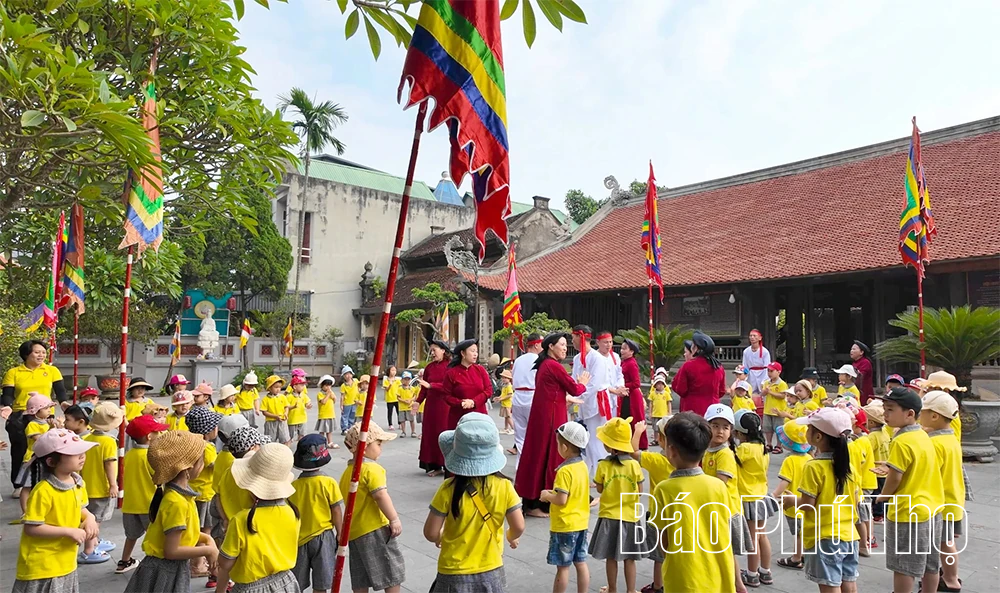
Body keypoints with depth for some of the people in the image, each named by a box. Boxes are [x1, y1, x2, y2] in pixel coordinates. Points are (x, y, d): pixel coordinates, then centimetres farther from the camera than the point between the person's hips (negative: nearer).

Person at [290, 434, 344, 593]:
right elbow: (336, 512, -9)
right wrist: (340, 534, 5)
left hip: (298, 539, 3)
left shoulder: (292, 486, -9)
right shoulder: (329, 483, -16)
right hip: (323, 538, -2)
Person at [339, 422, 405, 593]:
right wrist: (394, 519, -19)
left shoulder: (347, 472, 12)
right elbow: (381, 495, -24)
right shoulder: (372, 468, -14)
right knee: (392, 571, 5)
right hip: (375, 529, -8)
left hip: (354, 531, 8)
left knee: (360, 579, 15)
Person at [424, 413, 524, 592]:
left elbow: (430, 533, -14)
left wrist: (440, 538, 9)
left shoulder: (449, 489, -20)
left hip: (454, 573, -1)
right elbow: (519, 526, -6)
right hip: (491, 571, 2)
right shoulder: (504, 486, -14)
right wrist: (511, 537, 16)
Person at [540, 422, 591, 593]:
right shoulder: (583, 466, 3)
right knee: (581, 563, 15)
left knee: (563, 567, 4)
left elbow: (561, 500, -24)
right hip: (581, 523, 8)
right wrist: (554, 492, 10)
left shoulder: (565, 470, -22)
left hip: (564, 526, -8)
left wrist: (547, 496, -6)